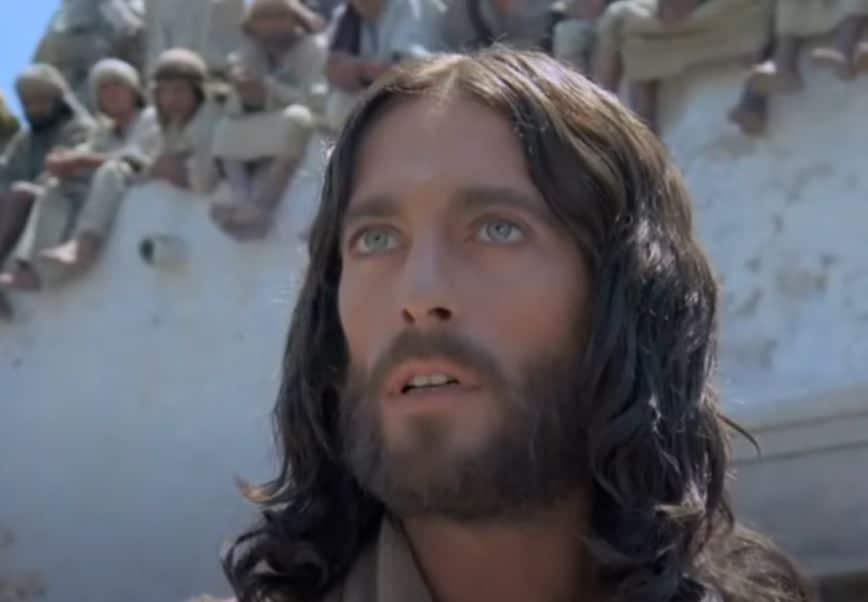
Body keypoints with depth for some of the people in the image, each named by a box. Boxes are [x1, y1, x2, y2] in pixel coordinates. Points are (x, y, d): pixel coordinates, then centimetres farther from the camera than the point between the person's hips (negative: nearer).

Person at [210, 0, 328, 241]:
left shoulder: (314, 46, -3)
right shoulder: (251, 52, 10)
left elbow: (319, 100, -18)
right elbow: (232, 111, 2)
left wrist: (269, 92, -26)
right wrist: (246, 99, -21)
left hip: (309, 137, -5)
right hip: (261, 144, 5)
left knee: (296, 118, -33)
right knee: (225, 132, -15)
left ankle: (258, 207, -41)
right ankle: (243, 203, -37)